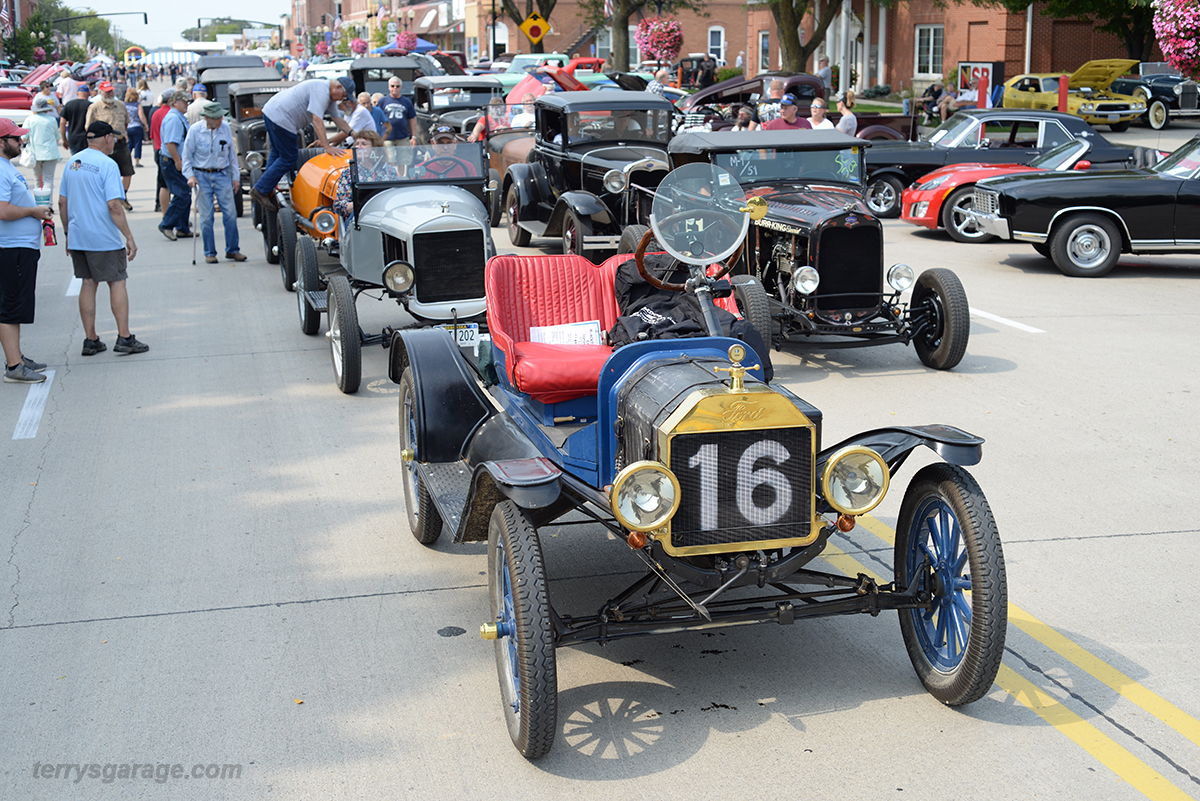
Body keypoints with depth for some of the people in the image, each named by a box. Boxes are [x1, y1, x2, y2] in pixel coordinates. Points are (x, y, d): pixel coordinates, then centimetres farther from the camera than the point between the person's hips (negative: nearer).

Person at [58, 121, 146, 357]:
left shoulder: (72, 163, 10)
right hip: (104, 239, -7)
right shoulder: (107, 165, -12)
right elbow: (114, 206, -18)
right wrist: (129, 238, -14)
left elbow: (62, 202, 13)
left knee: (88, 283, 12)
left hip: (77, 237, 7)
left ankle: (90, 340, 13)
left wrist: (67, 233, 21)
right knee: (117, 283, 2)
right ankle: (124, 338, 1)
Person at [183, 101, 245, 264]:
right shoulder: (195, 130, -6)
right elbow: (187, 155, 2)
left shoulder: (225, 128, 2)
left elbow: (232, 154, 11)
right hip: (202, 176, -2)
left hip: (222, 175, 2)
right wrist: (190, 175, -8)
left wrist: (236, 177, 12)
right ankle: (210, 253, 8)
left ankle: (232, 250, 7)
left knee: (230, 213, -4)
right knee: (206, 216, 0)